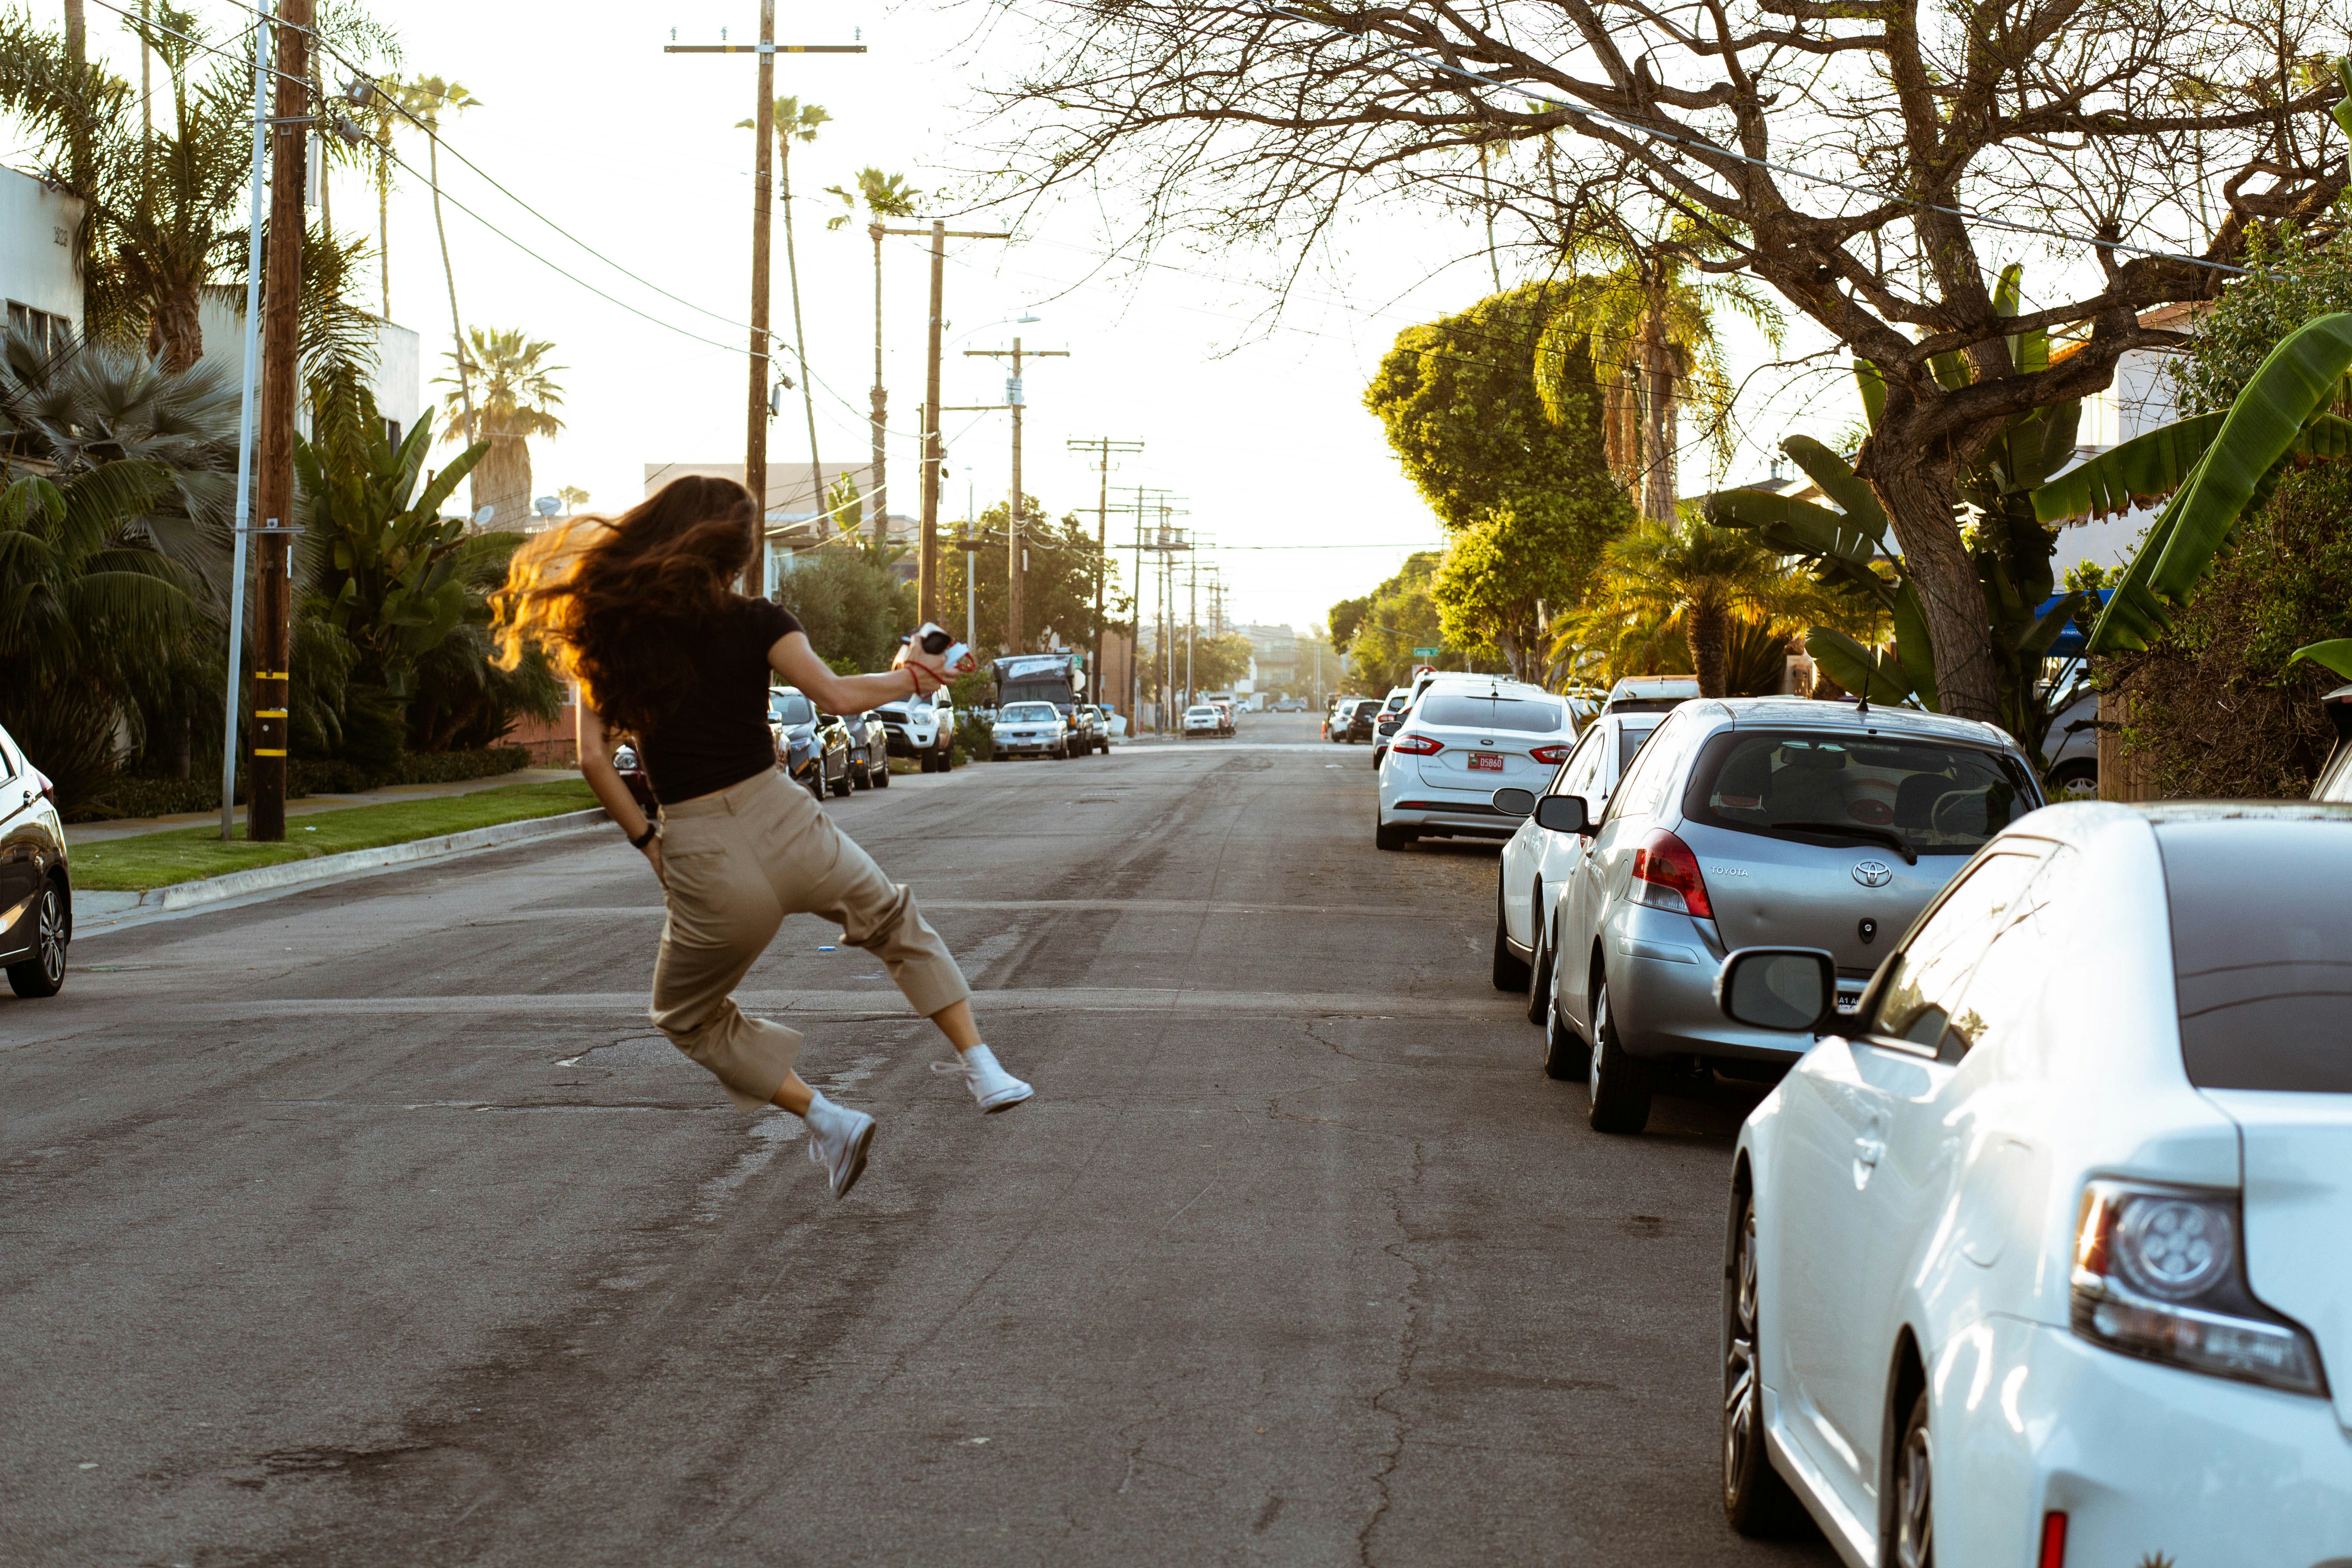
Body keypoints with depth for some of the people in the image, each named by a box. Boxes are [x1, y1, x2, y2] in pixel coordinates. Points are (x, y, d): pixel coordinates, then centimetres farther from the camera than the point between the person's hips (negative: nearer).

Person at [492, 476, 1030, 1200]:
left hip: (703, 864, 0)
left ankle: (827, 1119, 10)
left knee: (688, 1019, 25)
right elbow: (834, 694, -13)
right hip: (785, 822, 0)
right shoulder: (754, 622, -1)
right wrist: (906, 679, 4)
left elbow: (594, 758, -3)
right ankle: (985, 1072, 23)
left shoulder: (610, 630, 3)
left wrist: (645, 838, 7)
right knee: (899, 926, 31)